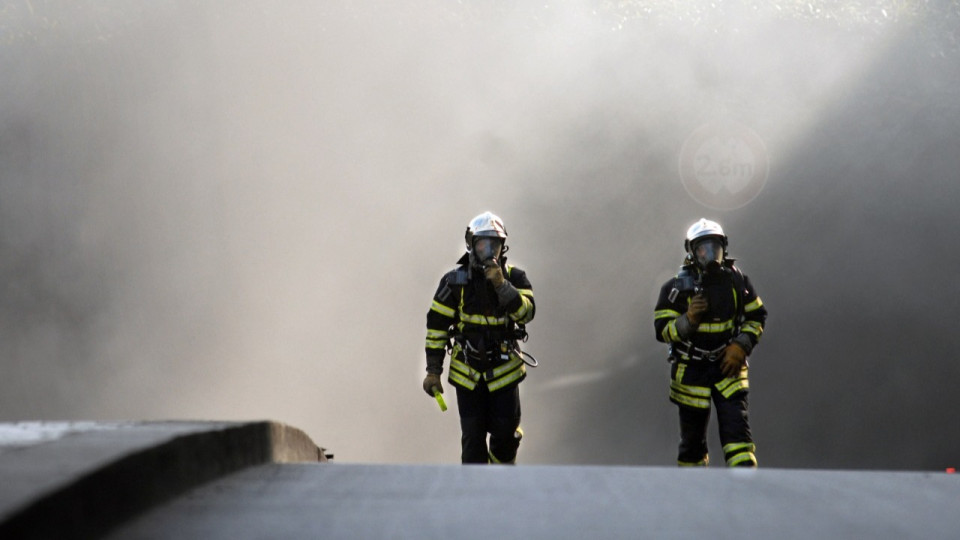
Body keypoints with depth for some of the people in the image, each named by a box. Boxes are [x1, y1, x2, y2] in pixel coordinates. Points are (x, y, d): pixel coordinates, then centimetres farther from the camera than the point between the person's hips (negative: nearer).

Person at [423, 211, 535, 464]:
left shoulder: (514, 277, -4)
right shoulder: (455, 280, -6)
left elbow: (526, 312, -18)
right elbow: (436, 325, -1)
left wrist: (501, 285, -29)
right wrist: (433, 370, -2)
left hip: (504, 370, 1)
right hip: (467, 373, -1)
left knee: (506, 433, 6)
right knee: (473, 437, -1)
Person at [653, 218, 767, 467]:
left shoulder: (737, 281, 1)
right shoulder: (677, 287, -6)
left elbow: (756, 317, 10)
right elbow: (662, 330, -6)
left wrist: (741, 346, -5)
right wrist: (688, 320, -24)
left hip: (728, 369, 1)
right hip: (691, 372, -1)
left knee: (737, 429, -11)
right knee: (692, 439, 9)